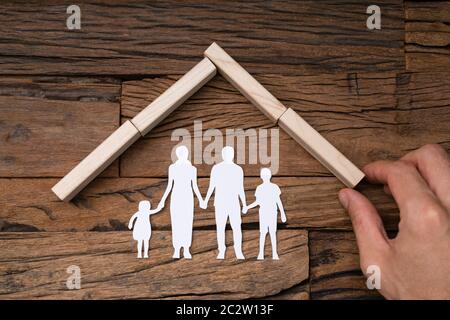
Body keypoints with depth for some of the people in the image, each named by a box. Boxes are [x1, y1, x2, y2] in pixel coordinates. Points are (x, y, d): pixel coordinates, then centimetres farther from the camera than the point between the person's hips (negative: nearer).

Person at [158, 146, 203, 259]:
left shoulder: (192, 169, 2)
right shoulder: (172, 167, 2)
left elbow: (195, 187, 6)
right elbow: (169, 185, 5)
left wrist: (201, 200, -3)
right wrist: (163, 200, -1)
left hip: (188, 197, 0)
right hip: (176, 197, 0)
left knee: (187, 223, 0)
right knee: (176, 224, -1)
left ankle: (186, 250, 11)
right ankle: (176, 251, 10)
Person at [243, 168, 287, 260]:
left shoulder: (274, 187, -3)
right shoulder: (259, 188, 1)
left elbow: (278, 201, -1)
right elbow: (257, 202, 6)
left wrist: (283, 213, -5)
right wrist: (247, 207, -6)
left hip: (272, 213, -1)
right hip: (263, 212, 1)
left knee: (273, 232, 0)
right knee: (263, 232, -1)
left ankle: (274, 253, 9)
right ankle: (261, 253, 7)